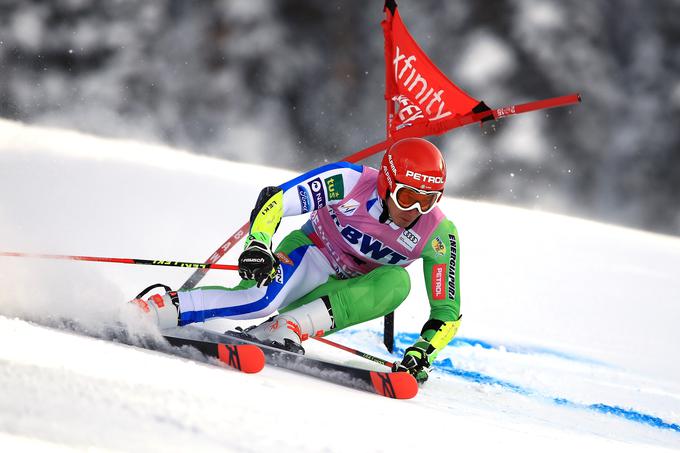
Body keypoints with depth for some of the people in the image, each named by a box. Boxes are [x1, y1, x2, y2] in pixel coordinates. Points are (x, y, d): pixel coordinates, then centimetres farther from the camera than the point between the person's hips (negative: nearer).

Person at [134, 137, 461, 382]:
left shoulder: (437, 235, -17)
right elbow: (275, 200, -22)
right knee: (264, 298, -37)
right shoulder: (351, 181, -23)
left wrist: (422, 354, -29)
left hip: (350, 298, 3)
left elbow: (448, 311, -12)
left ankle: (286, 327, -38)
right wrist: (257, 245, -40)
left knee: (397, 282, -32)